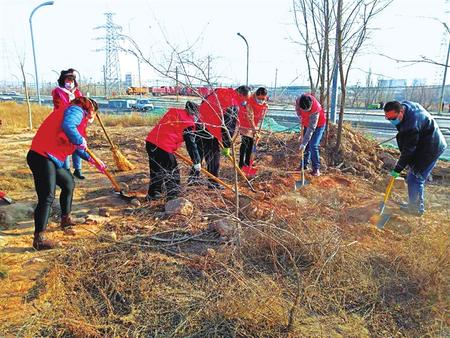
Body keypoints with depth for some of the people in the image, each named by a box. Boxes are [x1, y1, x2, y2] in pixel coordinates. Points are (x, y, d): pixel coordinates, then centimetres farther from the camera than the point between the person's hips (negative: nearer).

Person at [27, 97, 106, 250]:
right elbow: (67, 126, -32)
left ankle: (65, 220, 39)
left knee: (69, 183, 24)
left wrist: (93, 161, 33)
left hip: (53, 159, 11)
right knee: (47, 197, -11)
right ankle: (39, 239, -5)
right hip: (42, 157, -11)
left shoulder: (77, 114, 23)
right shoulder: (76, 110, -7)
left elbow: (77, 148, 32)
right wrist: (80, 141, -17)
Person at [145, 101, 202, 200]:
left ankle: (153, 194, 31)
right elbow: (191, 144, -1)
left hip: (150, 141, 8)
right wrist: (197, 162, 7)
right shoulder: (188, 123, -2)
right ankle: (173, 195, 13)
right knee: (172, 171, 8)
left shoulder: (173, 111, 18)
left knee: (156, 170, 20)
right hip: (164, 148, -8)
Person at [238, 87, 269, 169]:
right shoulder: (249, 102, -26)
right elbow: (250, 116, -29)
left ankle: (247, 162, 19)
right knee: (245, 142, -14)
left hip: (254, 125, 7)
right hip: (244, 124, -6)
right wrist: (254, 128, -32)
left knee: (251, 143, 9)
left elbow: (261, 117, 4)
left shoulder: (265, 105, -6)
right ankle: (241, 163, -10)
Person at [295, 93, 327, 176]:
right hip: (307, 123, 6)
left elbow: (311, 129, -38)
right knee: (306, 145, 6)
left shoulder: (315, 110, -40)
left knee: (313, 145, -14)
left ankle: (316, 168, -4)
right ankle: (304, 164, 19)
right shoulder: (298, 100, -25)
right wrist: (301, 118, -10)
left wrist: (303, 144, -38)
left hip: (318, 125, -6)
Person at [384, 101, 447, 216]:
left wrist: (397, 170, -18)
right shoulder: (404, 104, -7)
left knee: (415, 178, -7)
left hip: (431, 149, -10)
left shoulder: (411, 126, -34)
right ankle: (414, 203, 28)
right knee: (413, 177, 16)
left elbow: (408, 151, -26)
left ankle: (416, 208, 7)